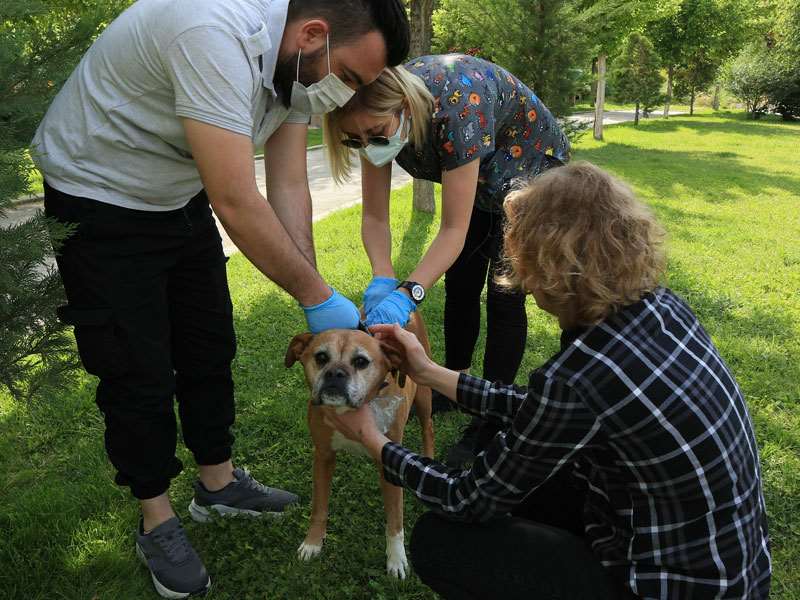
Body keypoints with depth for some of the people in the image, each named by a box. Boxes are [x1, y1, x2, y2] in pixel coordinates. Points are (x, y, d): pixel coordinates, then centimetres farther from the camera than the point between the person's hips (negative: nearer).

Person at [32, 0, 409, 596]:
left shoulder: (299, 62, -8)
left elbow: (289, 189, -7)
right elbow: (237, 204, -38)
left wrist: (315, 292, -15)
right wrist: (318, 297, -28)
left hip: (181, 200, 8)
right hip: (98, 203, -8)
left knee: (210, 347, 12)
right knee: (138, 369, -1)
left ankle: (218, 481, 30)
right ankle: (157, 521, 18)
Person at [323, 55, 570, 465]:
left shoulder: (455, 106, -43)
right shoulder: (378, 116, -25)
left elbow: (454, 229, -39)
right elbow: (375, 217, -19)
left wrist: (409, 292, -49)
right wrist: (382, 280, -35)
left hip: (530, 164, -6)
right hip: (481, 171, 6)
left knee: (503, 294, -8)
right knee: (460, 285, 11)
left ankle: (492, 420, 3)